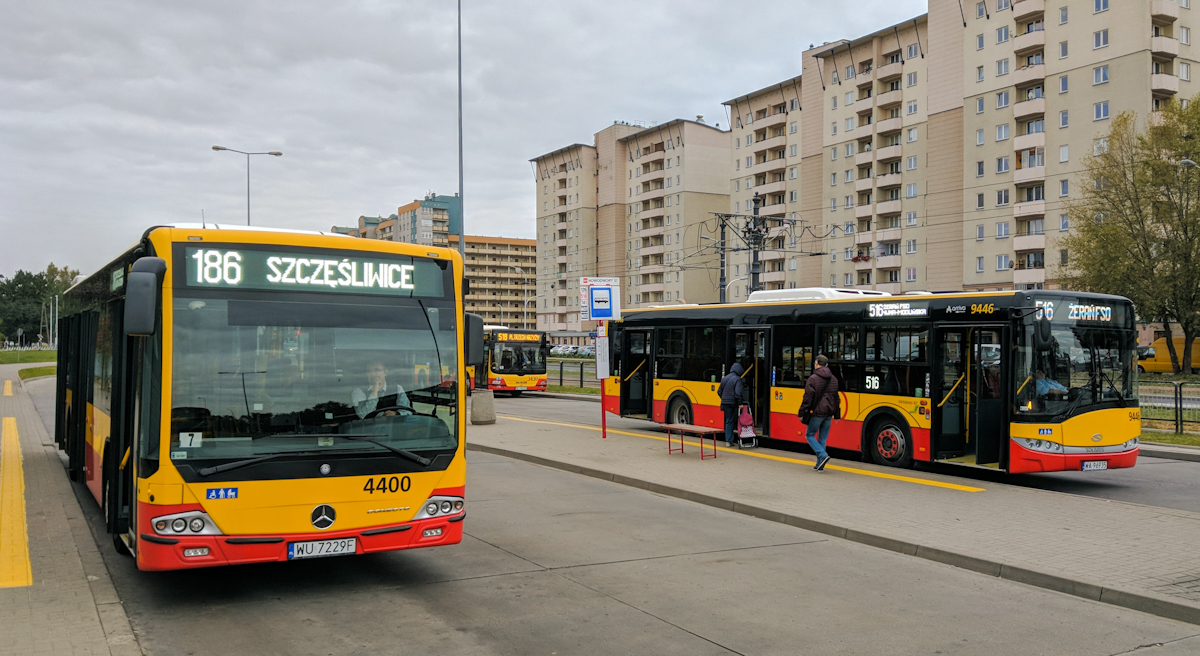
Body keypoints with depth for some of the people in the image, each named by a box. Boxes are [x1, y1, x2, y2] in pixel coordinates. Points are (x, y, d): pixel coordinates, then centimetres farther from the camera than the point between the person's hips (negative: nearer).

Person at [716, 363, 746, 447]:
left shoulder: (724, 378, 13)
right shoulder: (737, 379, -10)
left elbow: (719, 392, 17)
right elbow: (738, 393, -19)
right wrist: (740, 403, -14)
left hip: (725, 403, 6)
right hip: (733, 403, -6)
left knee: (728, 421, 10)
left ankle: (728, 441, 9)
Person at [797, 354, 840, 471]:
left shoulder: (813, 378, -9)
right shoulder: (834, 379, 11)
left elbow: (808, 397, -11)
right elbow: (836, 398, 16)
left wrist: (802, 413, -5)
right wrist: (837, 415, 21)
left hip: (817, 412, -6)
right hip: (829, 413, 6)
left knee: (809, 435, 7)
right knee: (822, 439, 12)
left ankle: (823, 455, -13)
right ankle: (820, 464, 12)